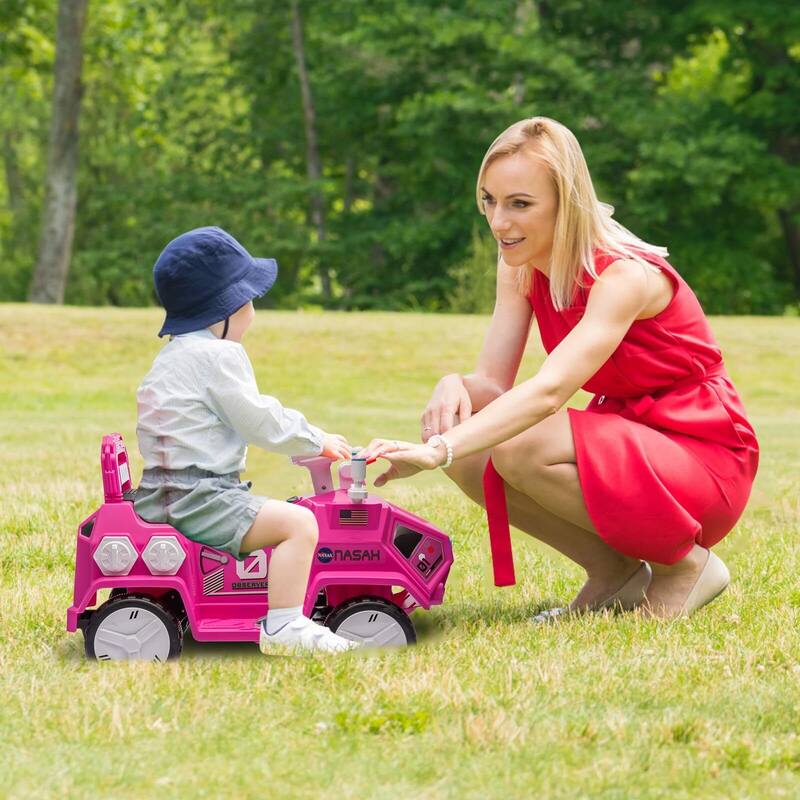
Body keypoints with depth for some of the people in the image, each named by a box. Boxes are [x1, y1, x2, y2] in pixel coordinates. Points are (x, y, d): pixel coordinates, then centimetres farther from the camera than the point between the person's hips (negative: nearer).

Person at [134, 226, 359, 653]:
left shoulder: (169, 357, 19)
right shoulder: (219, 356, -12)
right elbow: (263, 424, -11)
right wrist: (318, 441, 3)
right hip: (198, 500, -11)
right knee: (298, 522, -19)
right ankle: (283, 628, -25)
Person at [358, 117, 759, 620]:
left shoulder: (626, 276, -25)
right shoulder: (523, 268, 0)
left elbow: (549, 390, -39)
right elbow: (493, 383, -6)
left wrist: (440, 450, -51)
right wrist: (454, 386, -31)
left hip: (706, 465, -7)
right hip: (626, 441, 7)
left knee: (521, 450, -31)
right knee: (469, 452, -15)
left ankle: (685, 566, -10)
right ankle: (613, 573, 2)